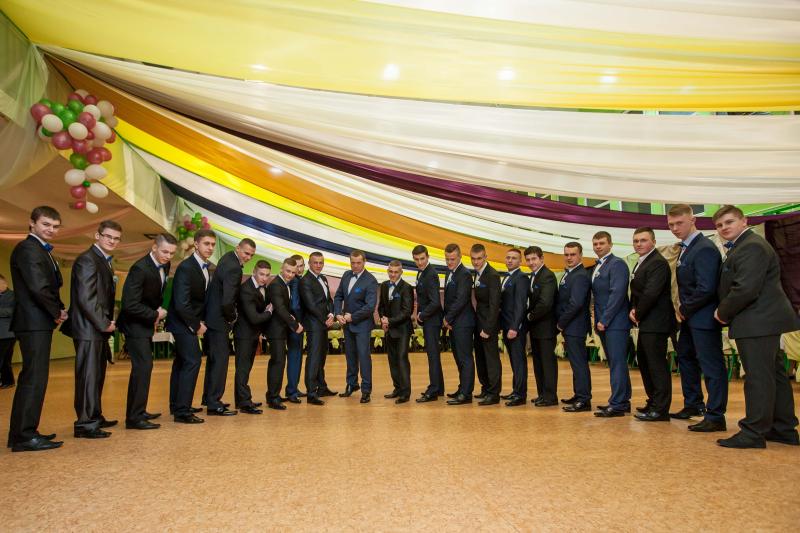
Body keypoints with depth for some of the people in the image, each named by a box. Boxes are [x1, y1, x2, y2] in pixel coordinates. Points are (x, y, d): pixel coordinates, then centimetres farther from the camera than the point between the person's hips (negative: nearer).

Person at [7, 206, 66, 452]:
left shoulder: (41, 250, 20)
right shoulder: (27, 248, -11)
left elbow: (51, 286, 19)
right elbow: (38, 287, -21)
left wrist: (58, 310, 3)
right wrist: (57, 312, -9)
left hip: (39, 323, 10)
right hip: (34, 322, -10)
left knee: (33, 378, 14)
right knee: (34, 378, -8)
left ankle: (23, 431, 22)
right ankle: (24, 436, -2)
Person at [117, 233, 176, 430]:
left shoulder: (165, 265, 0)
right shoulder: (140, 269, -25)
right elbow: (129, 305, -28)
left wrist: (158, 312, -1)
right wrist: (155, 315, -18)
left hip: (146, 323, 9)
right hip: (135, 324, -9)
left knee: (144, 366, 14)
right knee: (143, 366, -12)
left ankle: (138, 411, 25)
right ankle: (134, 417, -4)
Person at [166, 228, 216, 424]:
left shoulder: (206, 268, 5)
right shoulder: (186, 268, -21)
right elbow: (181, 304, -25)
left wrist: (201, 321, 0)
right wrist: (197, 325, -17)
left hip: (190, 322, 9)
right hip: (183, 322, -9)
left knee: (181, 362, 17)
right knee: (192, 361, -13)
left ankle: (177, 405, 30)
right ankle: (182, 411, -6)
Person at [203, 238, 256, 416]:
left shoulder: (228, 258, 7)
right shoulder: (233, 267, -24)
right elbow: (227, 301, -29)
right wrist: (231, 318, -12)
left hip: (211, 315, 11)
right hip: (218, 320, -11)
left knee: (214, 358, 20)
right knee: (220, 359, -3)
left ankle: (209, 397, 33)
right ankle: (214, 405, 4)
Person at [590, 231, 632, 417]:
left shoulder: (617, 264, -9)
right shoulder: (597, 267, 17)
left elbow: (617, 294, -18)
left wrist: (604, 320, -17)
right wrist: (598, 320, 10)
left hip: (615, 323, -9)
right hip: (603, 323, 9)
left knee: (617, 363, -5)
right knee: (615, 363, 13)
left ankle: (617, 405, -1)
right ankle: (623, 401, 21)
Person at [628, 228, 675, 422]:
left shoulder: (658, 262, -15)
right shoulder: (640, 263, 17)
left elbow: (651, 293, -23)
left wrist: (637, 313, -11)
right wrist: (633, 311, 1)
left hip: (655, 322, -11)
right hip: (645, 322, 11)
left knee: (657, 364, -5)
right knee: (644, 361, 17)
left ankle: (660, 409, 3)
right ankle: (653, 402, 30)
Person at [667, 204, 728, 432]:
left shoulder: (705, 249, -19)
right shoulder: (686, 248, 11)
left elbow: (706, 289, -25)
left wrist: (685, 309, -13)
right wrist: (683, 310, 5)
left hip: (703, 318, -10)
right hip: (690, 318, 10)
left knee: (711, 366, -1)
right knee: (685, 358, 20)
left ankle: (715, 417, 9)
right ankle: (693, 405, 35)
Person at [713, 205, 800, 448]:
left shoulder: (751, 247, -15)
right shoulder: (743, 246, 18)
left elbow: (746, 290, -23)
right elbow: (736, 286, 20)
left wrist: (722, 313, -11)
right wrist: (725, 312, 9)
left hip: (757, 323, -11)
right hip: (764, 321, 11)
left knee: (758, 377, -5)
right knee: (774, 374, 16)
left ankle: (754, 432, 1)